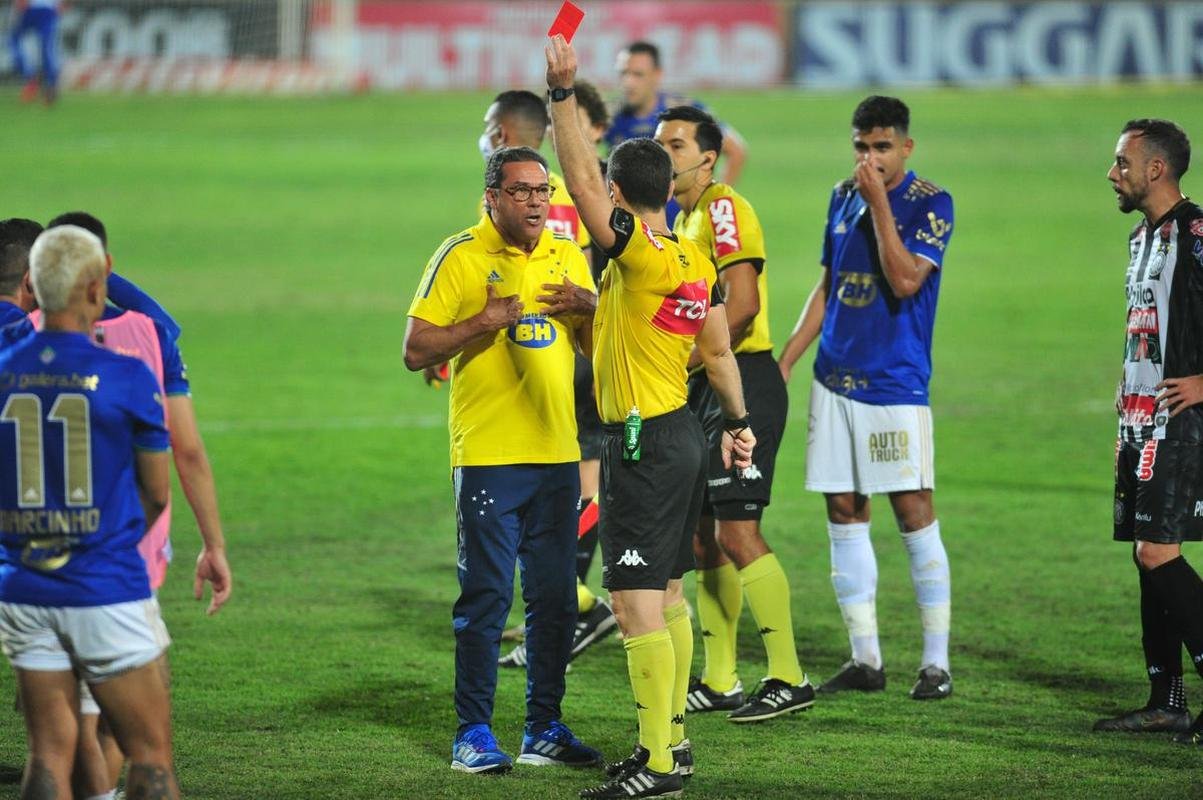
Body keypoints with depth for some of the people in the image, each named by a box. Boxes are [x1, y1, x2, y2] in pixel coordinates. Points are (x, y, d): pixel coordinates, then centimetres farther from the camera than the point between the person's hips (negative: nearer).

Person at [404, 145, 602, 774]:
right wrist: (481, 324, -18)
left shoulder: (567, 257, 12)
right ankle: (473, 734, 3)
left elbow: (598, 346, 17)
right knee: (487, 597, -4)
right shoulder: (460, 257, -3)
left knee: (555, 598, 7)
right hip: (488, 456, -5)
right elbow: (416, 351, -6)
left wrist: (588, 310, -4)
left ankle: (545, 728, 15)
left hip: (557, 453, 5)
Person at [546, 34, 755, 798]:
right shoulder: (696, 261, 7)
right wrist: (738, 420, 24)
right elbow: (719, 349, 15)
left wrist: (564, 93, -26)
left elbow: (580, 181, -26)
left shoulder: (640, 254, -18)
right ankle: (672, 736, 25)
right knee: (667, 595, 17)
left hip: (644, 443, -9)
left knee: (637, 603, -9)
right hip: (682, 434, 9)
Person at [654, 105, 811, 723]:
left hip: (742, 383, -10)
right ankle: (720, 682, 16)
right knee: (702, 534, 10)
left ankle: (788, 679, -8)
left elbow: (743, 305, -22)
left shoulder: (724, 209, -12)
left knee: (735, 532, -12)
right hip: (703, 389, 10)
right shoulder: (686, 217, 18)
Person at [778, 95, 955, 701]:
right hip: (835, 379, 6)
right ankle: (864, 660, 11)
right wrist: (784, 362, 16)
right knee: (843, 512, 5)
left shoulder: (930, 204, -6)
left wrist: (879, 200, -18)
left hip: (896, 381, -6)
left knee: (913, 512, -7)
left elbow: (905, 280, -20)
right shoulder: (843, 197, 12)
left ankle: (936, 662, -2)